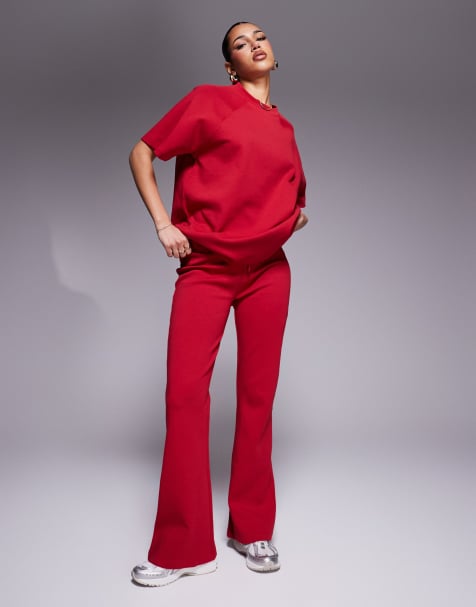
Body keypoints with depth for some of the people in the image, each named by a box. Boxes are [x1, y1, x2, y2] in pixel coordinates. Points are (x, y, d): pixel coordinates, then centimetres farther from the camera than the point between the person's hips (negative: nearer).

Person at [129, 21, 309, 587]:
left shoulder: (284, 128, 18)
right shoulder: (209, 101, 4)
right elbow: (141, 154, 2)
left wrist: (296, 216, 9)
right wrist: (163, 223, -8)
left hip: (268, 271, 4)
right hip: (204, 268, -4)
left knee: (258, 396, 4)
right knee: (185, 393, -9)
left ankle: (253, 531, 19)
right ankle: (182, 549, 4)